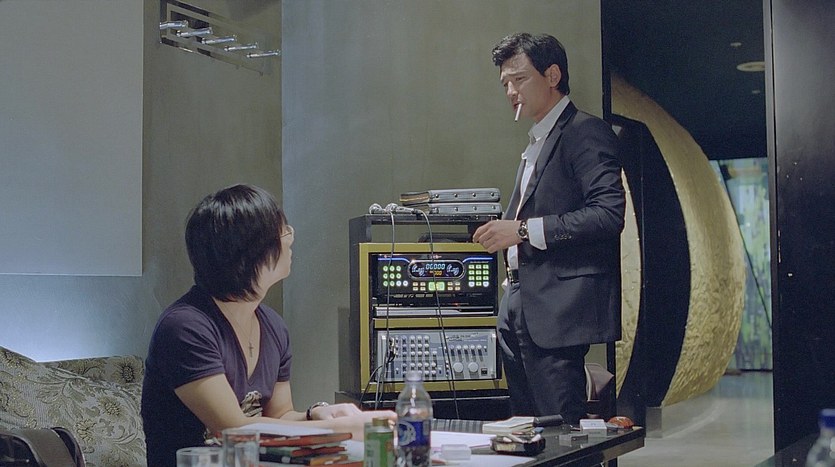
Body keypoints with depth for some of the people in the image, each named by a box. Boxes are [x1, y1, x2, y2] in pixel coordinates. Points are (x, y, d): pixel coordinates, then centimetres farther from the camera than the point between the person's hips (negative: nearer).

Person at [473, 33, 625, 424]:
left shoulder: (586, 132, -7)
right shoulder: (536, 142, 22)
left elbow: (609, 213, -19)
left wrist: (525, 230, -18)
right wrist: (504, 233, 12)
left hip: (558, 308, -9)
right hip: (520, 311, 9)